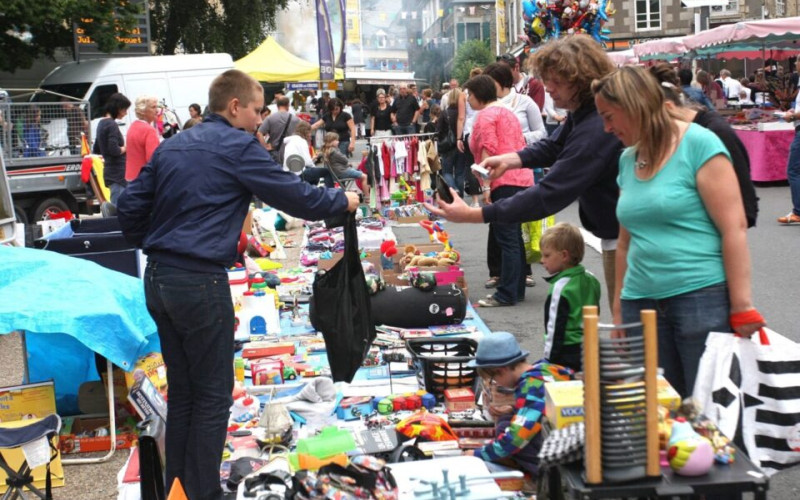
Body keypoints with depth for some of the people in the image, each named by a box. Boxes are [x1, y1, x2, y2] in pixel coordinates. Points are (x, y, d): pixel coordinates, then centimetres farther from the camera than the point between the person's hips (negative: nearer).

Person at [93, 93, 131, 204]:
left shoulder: (102, 123, 15)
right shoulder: (112, 125, -14)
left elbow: (96, 150, 24)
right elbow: (114, 150, -23)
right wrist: (126, 148, -5)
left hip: (110, 171, 10)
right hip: (118, 173, -10)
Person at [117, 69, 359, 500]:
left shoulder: (172, 145, 14)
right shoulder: (238, 146, -8)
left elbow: (130, 208, 13)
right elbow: (297, 197, -6)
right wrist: (342, 201, 9)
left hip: (158, 281, 8)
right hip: (200, 284, -8)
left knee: (181, 391, 16)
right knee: (213, 395, 3)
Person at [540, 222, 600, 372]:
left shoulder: (561, 287, -16)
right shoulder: (591, 279, 9)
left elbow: (555, 327, -14)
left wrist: (549, 358, -9)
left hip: (568, 353, -9)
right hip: (591, 350, 9)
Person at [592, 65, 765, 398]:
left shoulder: (698, 144, -7)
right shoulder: (628, 159, 12)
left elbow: (734, 228, -11)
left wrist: (741, 308, -14)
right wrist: (618, 311, 18)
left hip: (703, 297, -6)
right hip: (642, 303, 6)